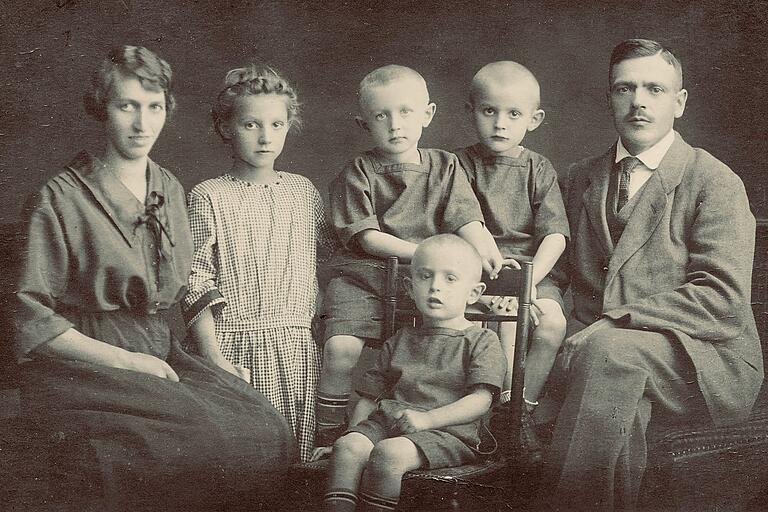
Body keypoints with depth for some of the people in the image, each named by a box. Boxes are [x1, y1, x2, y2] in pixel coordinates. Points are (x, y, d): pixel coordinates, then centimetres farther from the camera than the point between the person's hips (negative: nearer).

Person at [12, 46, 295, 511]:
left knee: (267, 435, -18)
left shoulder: (171, 190, 14)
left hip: (159, 353, 6)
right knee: (206, 441, -29)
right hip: (83, 363, -6)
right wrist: (123, 359, -14)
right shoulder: (61, 199, -4)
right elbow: (29, 315, -8)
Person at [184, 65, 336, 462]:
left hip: (298, 347, 4)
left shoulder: (303, 191, 11)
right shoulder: (209, 197, -2)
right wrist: (213, 358, -12)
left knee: (298, 454, 7)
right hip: (237, 348, -3)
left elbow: (337, 247, 23)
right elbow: (196, 285, -6)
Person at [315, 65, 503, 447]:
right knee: (341, 346, -22)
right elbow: (367, 237, -5)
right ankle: (327, 437, -4)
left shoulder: (444, 166, 12)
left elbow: (467, 220, 1)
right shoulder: (358, 173, 4)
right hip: (363, 275, -2)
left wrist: (487, 251, -21)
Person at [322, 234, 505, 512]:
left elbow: (480, 400, -6)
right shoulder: (399, 342, 22)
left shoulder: (482, 341, 7)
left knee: (389, 453, -32)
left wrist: (427, 418, -16)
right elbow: (369, 397, 24)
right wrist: (353, 433, 8)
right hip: (386, 423, 5)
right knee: (347, 447, -24)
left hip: (447, 430, -5)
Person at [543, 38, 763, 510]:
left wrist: (614, 323, -18)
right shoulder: (584, 178, 16)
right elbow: (575, 277, 19)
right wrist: (579, 335, -3)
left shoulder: (716, 182, -1)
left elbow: (722, 298, -11)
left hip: (711, 366, -3)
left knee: (610, 348, -33)